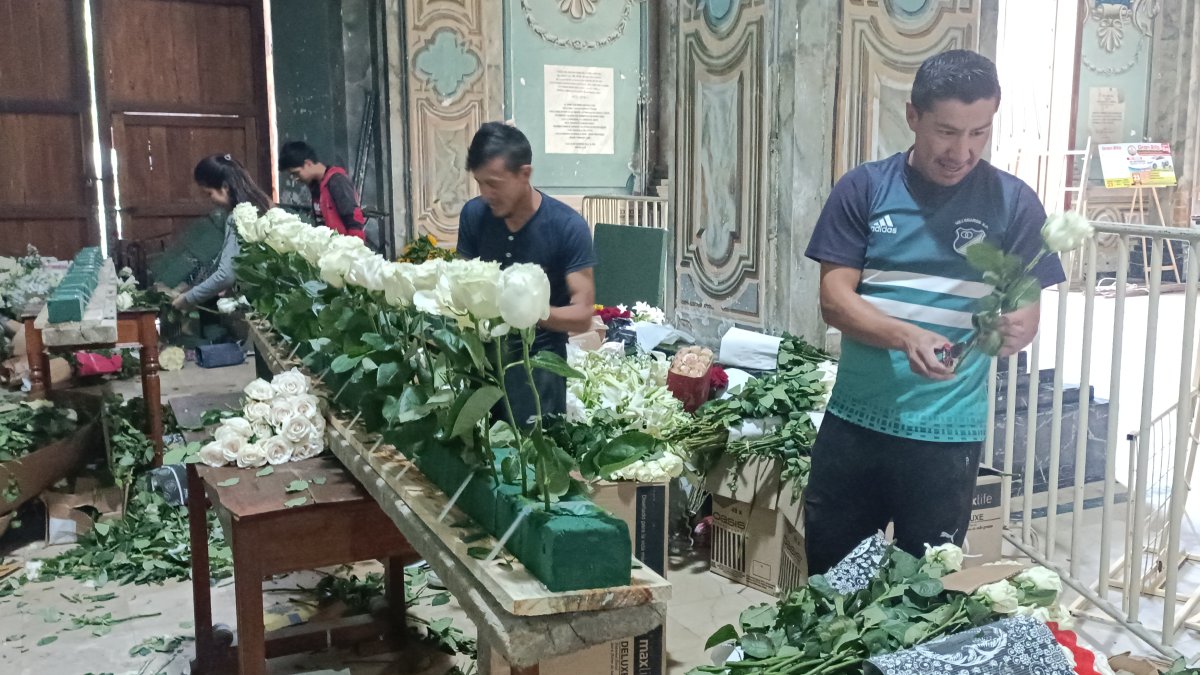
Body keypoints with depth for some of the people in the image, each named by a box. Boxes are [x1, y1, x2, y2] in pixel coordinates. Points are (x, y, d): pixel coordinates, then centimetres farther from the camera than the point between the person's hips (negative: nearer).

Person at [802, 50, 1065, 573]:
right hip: (854, 421, 1)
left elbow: (1027, 311, 0)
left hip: (948, 433, 0)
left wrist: (1015, 329, -25)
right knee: (828, 576, 12)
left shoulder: (1013, 202, -1)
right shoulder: (863, 189, -2)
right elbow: (834, 299, -6)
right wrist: (906, 336, -25)